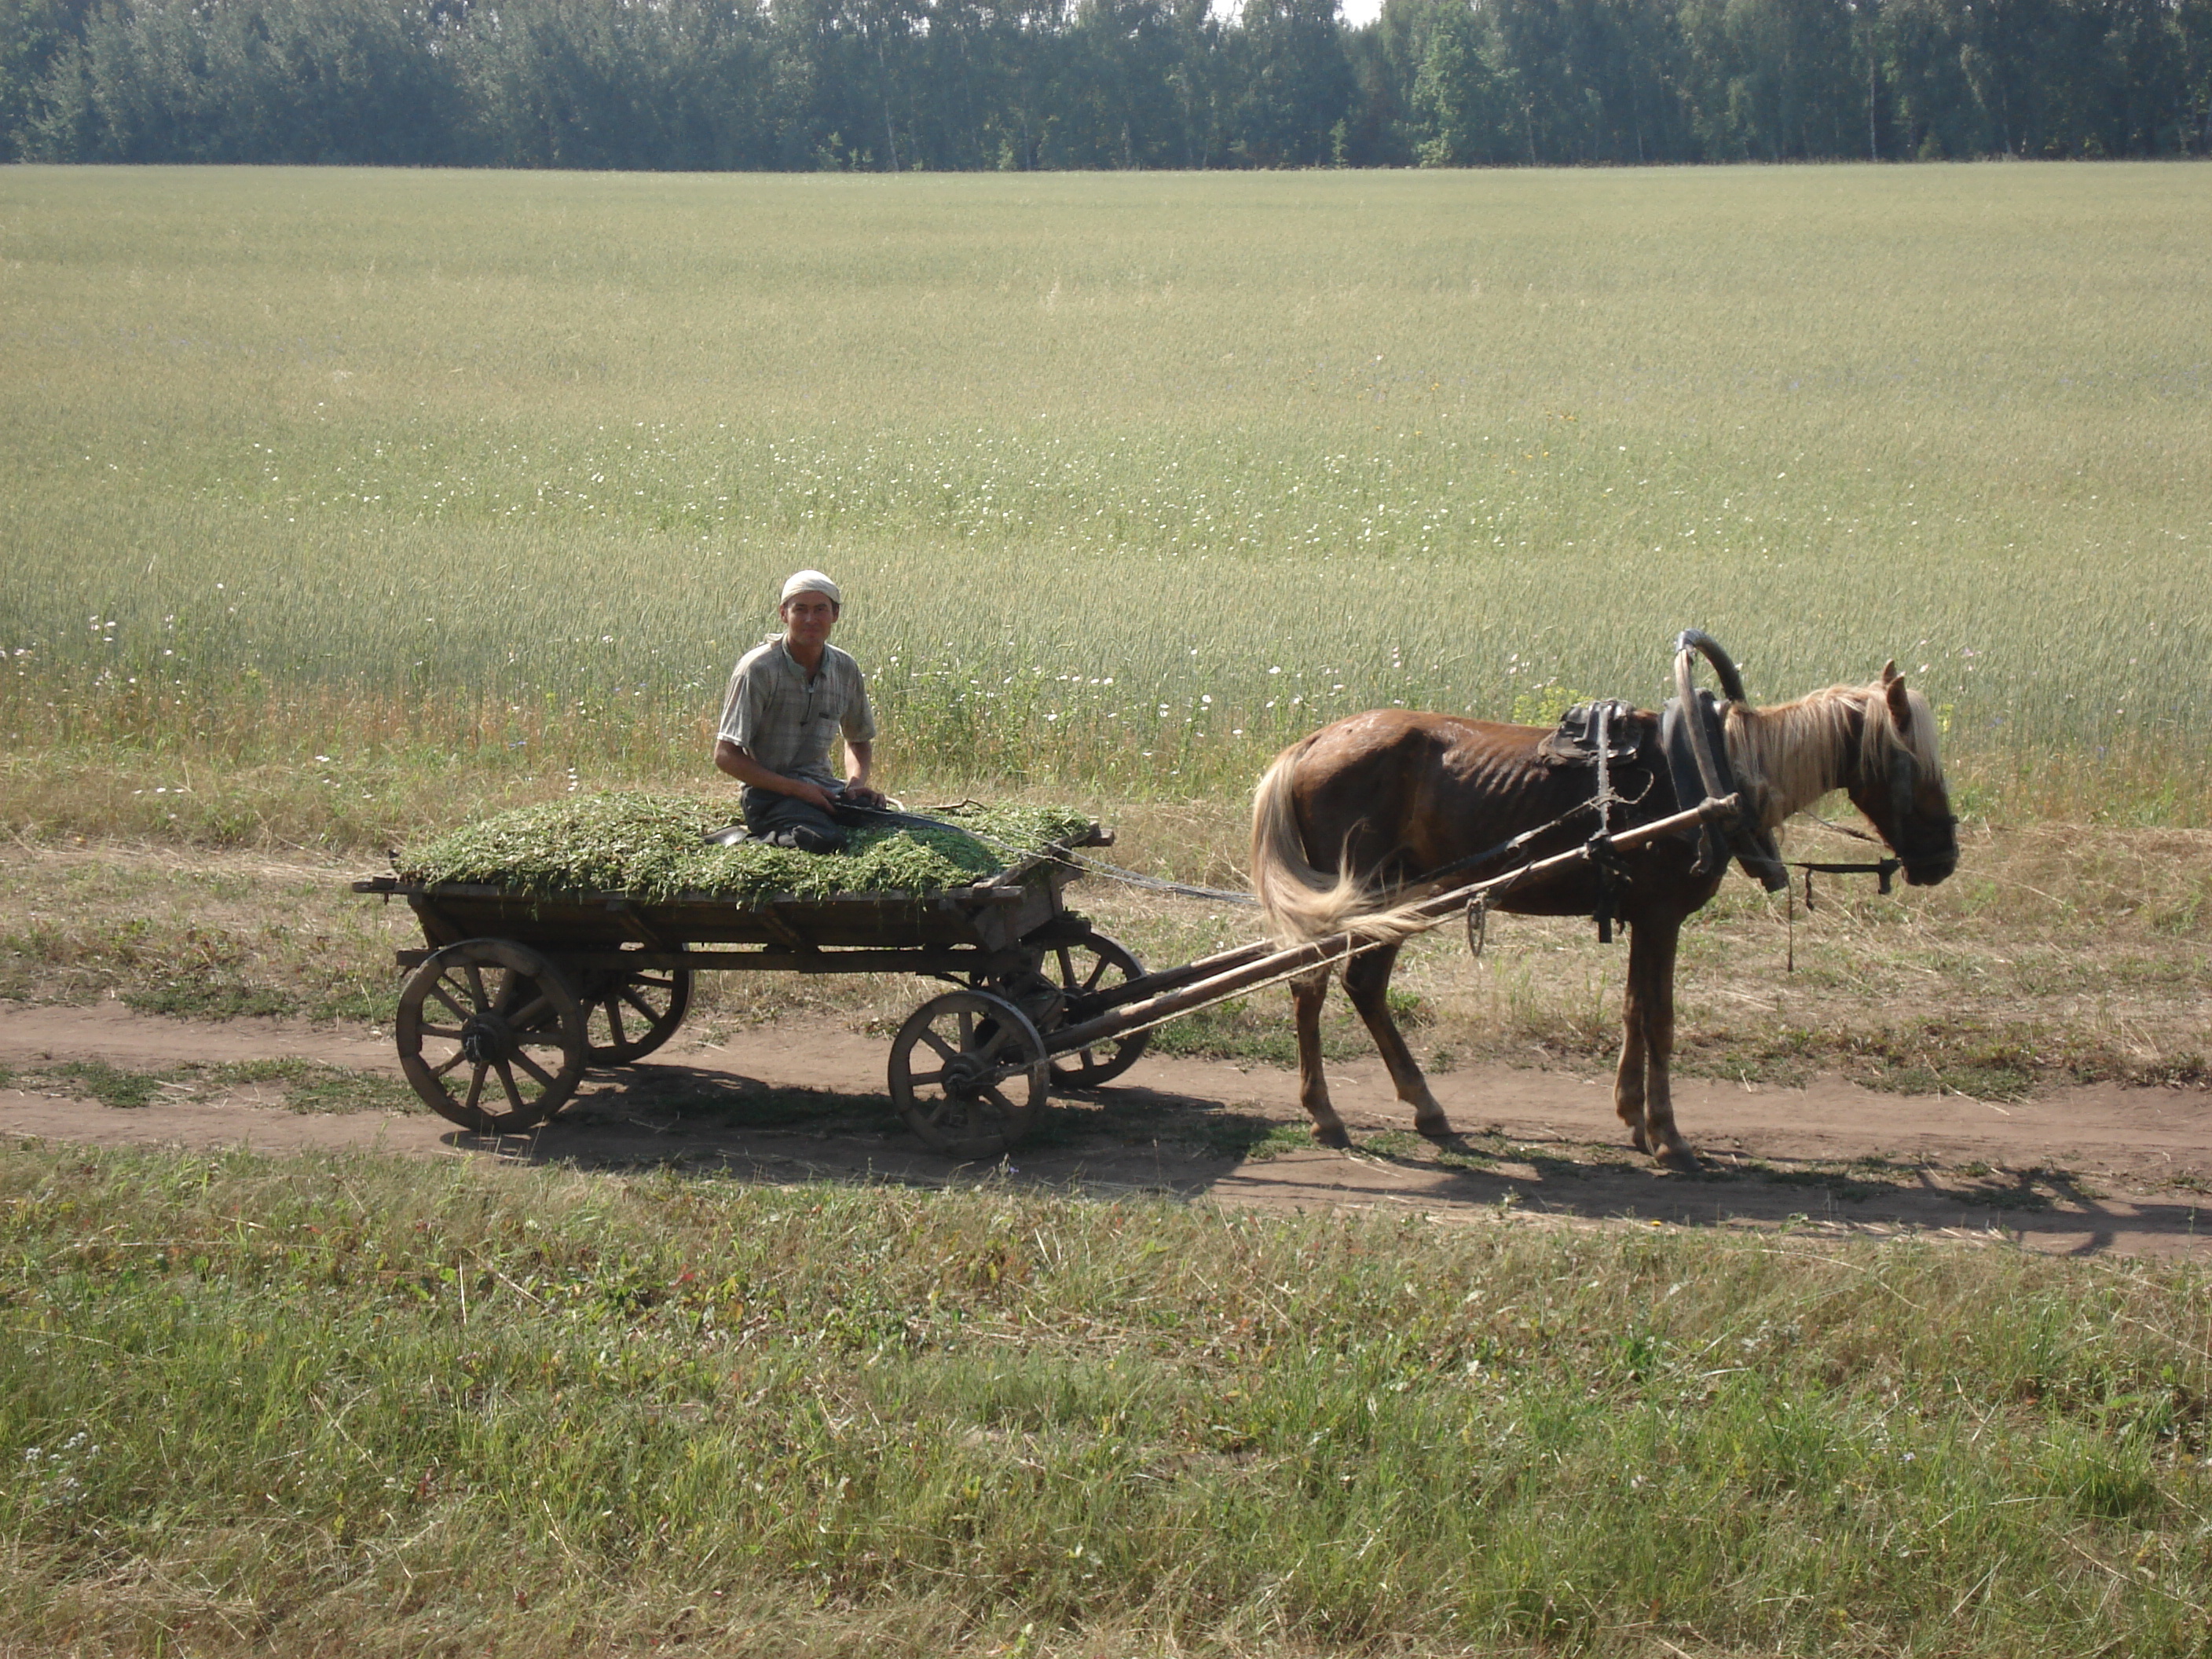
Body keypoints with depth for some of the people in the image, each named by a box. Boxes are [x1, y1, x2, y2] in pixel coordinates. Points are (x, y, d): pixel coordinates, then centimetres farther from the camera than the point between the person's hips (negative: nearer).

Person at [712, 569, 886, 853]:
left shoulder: (846, 670, 5)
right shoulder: (758, 669, -11)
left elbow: (859, 740, 23)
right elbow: (725, 755, -12)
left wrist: (856, 782, 0)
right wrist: (796, 789, -18)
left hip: (822, 786, 6)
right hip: (770, 792, -6)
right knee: (825, 840, -35)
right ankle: (757, 839, -5)